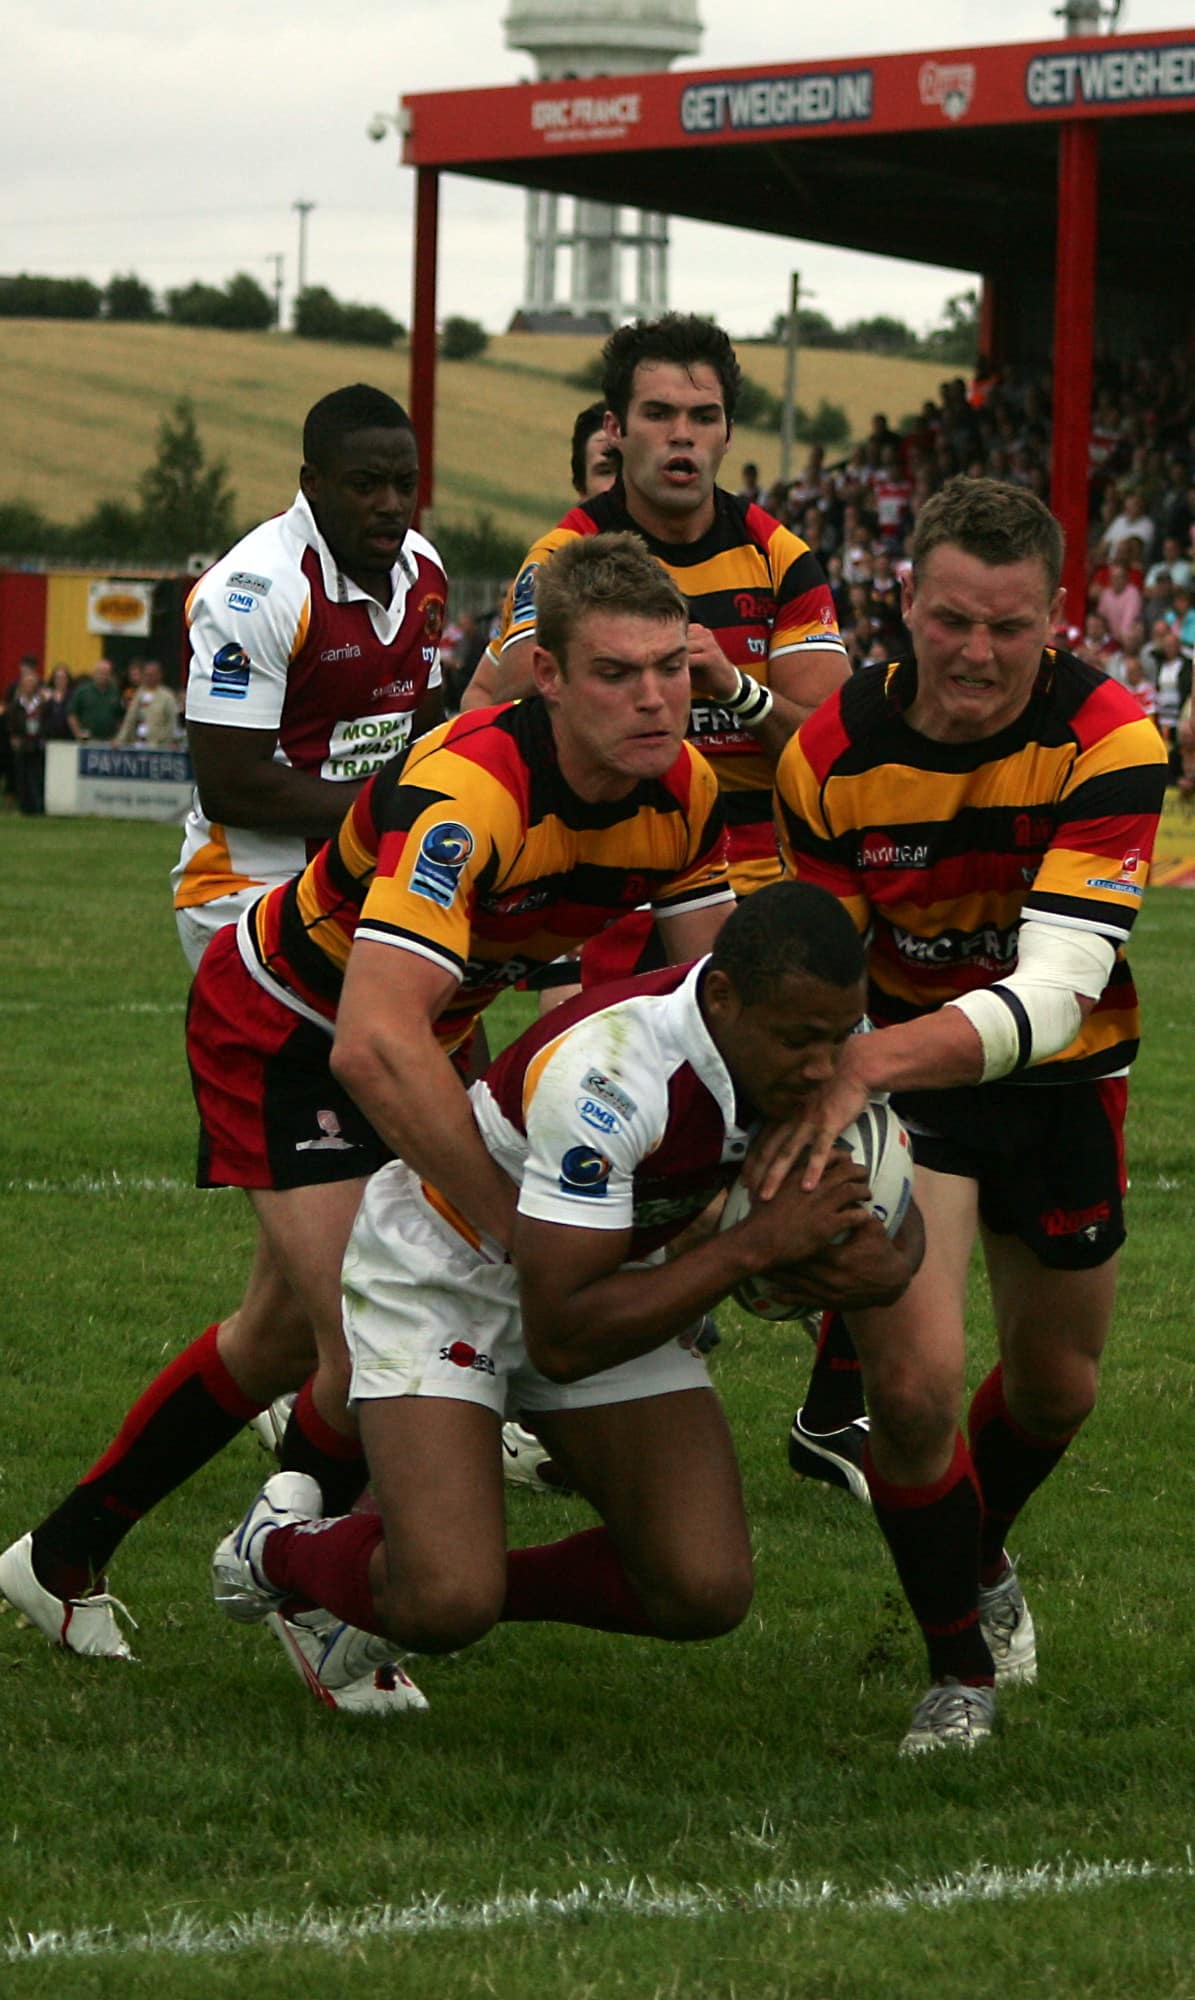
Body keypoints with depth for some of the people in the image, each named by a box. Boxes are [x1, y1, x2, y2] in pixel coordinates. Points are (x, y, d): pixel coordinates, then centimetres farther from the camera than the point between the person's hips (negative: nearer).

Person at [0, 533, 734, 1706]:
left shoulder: (683, 791, -18)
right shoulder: (466, 791, -42)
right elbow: (374, 1046, -51)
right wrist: (519, 1226, -53)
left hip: (427, 1032, 8)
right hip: (280, 1024, -8)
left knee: (286, 1333, 19)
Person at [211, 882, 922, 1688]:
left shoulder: (827, 1034, -19)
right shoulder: (607, 1077, -39)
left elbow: (897, 1221, -2)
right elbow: (562, 1340, -37)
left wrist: (881, 1264, -27)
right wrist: (757, 1243, -38)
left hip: (615, 1268, 6)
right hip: (442, 1269, -6)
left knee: (706, 1594, -9)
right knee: (441, 1609, -22)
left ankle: (474, 1582, 15)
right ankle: (281, 1549, 12)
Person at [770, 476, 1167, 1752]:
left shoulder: (1107, 741, -28)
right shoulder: (831, 756, -21)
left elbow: (1056, 986, -38)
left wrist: (872, 1060, -53)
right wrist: (812, 1105, -33)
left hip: (1058, 1080, 1)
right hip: (896, 1076, -1)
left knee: (1056, 1390, 17)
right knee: (910, 1382, -18)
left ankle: (980, 1562, 52)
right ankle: (960, 1666, 6)